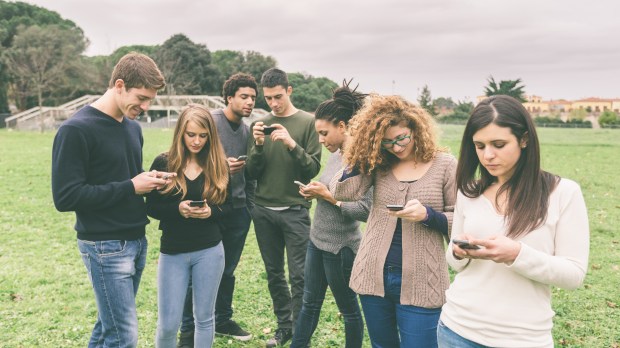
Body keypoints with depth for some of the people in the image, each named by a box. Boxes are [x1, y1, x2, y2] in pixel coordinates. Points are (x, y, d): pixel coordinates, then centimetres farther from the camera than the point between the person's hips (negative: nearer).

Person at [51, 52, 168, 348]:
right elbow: (65, 196, -19)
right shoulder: (76, 130, -15)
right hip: (105, 246, -7)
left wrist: (149, 180, -1)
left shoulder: (133, 127, 10)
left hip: (137, 240, 8)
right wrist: (131, 187, -18)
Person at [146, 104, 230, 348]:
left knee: (204, 317, 13)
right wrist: (177, 209, -20)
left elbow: (227, 205, 6)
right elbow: (151, 207, -2)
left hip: (209, 250, 1)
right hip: (172, 252, -1)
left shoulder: (217, 164, 0)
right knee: (168, 324, 4)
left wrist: (211, 211, -15)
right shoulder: (163, 163, -5)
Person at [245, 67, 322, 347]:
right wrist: (258, 146, -14)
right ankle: (284, 325, 26)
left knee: (299, 275, -1)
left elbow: (313, 169, -8)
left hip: (295, 211, -3)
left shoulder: (308, 122, -2)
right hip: (263, 211, 4)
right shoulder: (261, 124, 6)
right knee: (274, 273, 12)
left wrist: (292, 144, -22)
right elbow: (252, 172, 3)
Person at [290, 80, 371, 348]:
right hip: (317, 241, 9)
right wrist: (316, 193, -3)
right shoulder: (335, 155, 6)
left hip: (341, 247, -9)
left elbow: (365, 210, -25)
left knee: (349, 310, 12)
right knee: (310, 303, 19)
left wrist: (328, 196, -21)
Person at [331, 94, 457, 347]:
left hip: (420, 282, -3)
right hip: (374, 276, 4)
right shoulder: (377, 164, 3)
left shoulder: (445, 165, -5)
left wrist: (427, 215, -21)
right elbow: (343, 192, -11)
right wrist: (364, 156, -10)